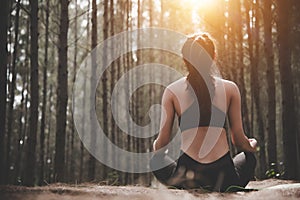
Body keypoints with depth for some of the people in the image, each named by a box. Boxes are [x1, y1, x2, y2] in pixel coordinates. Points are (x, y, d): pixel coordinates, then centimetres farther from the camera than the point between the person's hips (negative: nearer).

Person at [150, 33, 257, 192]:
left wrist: (155, 146, 30)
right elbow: (239, 140, 6)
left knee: (155, 159, 32)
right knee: (249, 157, 34)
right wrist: (252, 146, 30)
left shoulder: (172, 91, 3)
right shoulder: (230, 89, 3)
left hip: (186, 175, -1)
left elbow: (162, 142, 4)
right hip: (223, 178, 1)